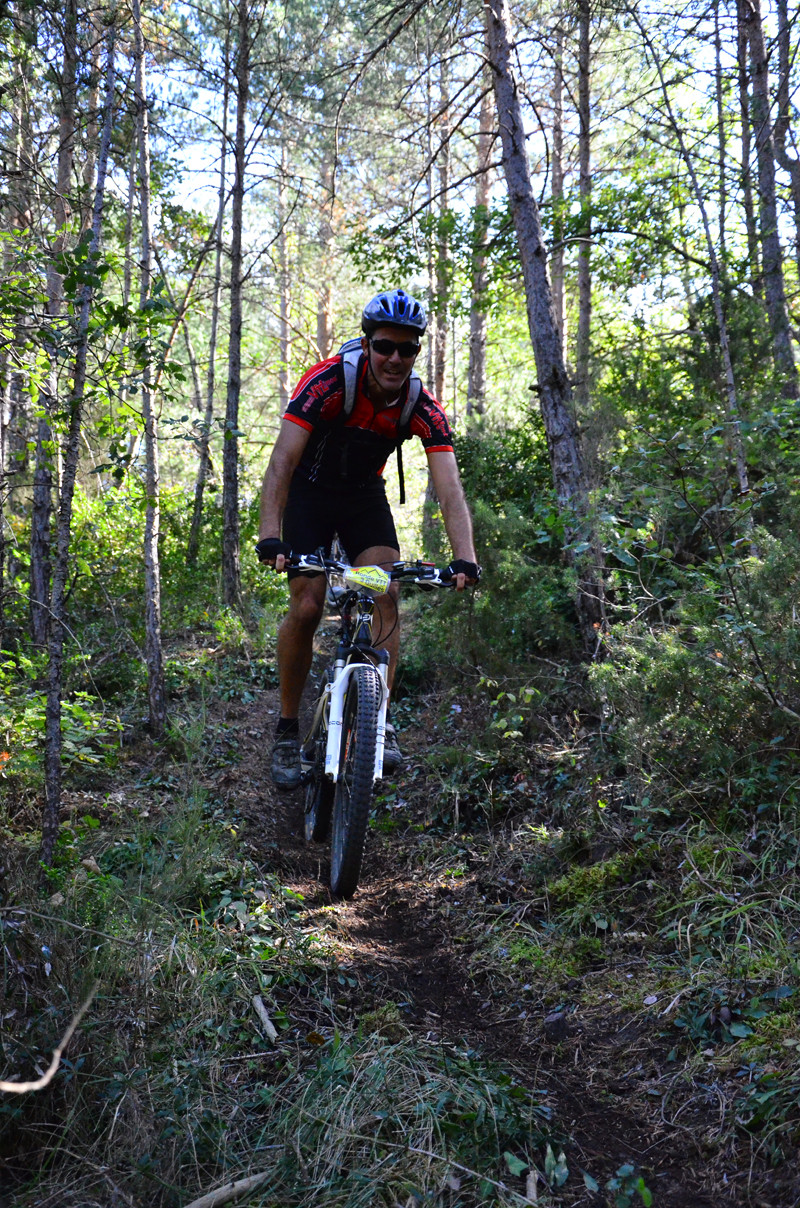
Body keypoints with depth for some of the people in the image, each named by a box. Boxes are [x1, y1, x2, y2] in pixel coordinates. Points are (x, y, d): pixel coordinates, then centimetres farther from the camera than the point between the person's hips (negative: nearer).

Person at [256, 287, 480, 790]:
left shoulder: (423, 407, -21)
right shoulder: (328, 381, -29)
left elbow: (450, 488, -27)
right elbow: (283, 461, -35)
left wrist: (465, 558, -42)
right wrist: (270, 536, -48)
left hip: (366, 497, 3)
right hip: (310, 492, -2)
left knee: (386, 597, -15)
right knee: (306, 608, -12)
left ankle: (379, 724, -5)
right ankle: (288, 730, 2)